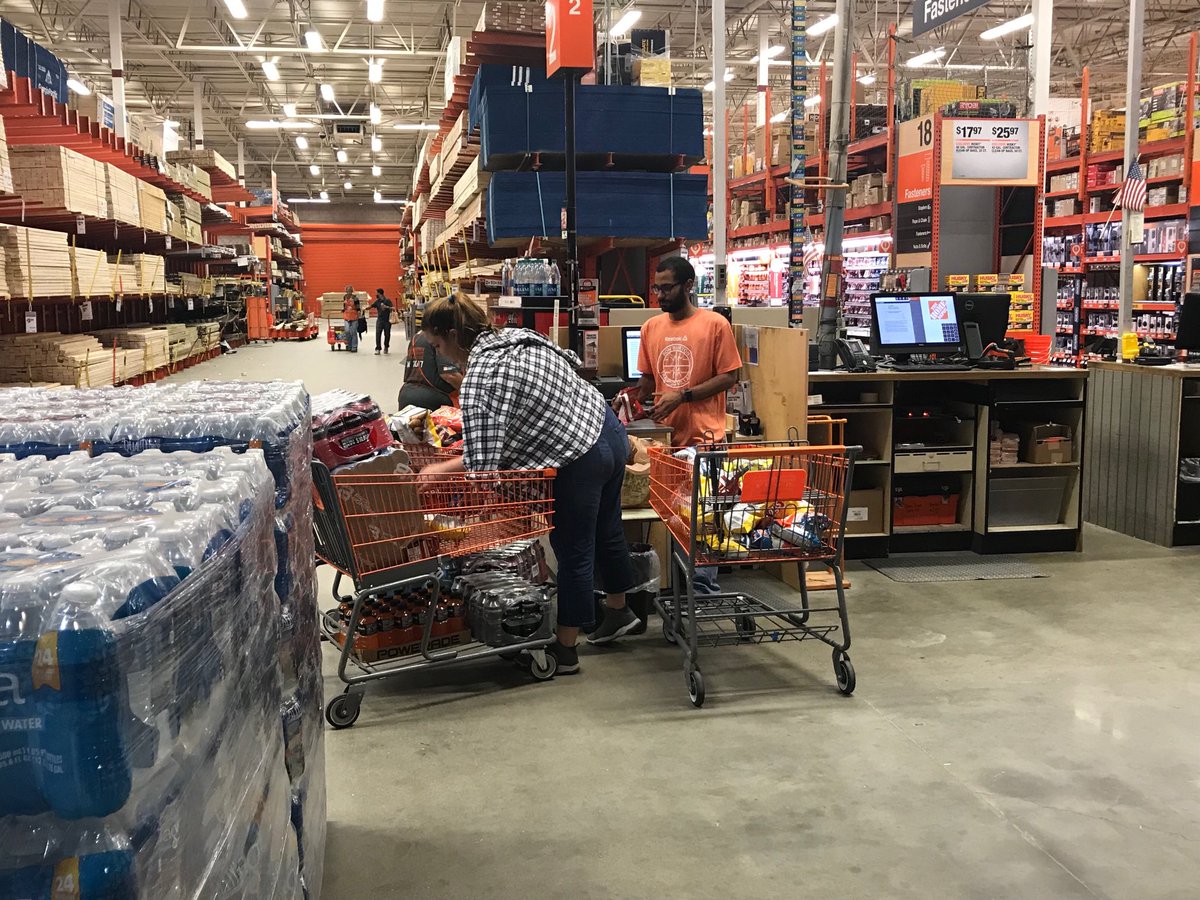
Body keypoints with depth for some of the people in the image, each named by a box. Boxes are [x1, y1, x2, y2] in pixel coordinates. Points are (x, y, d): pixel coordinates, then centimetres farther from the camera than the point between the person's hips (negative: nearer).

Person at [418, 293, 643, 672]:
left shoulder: (479, 378, -21)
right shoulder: (519, 335, 4)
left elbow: (481, 464, -26)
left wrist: (440, 470, -9)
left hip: (580, 461, -9)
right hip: (610, 430, 9)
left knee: (573, 553, 8)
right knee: (607, 533, 27)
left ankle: (565, 649, 26)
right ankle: (619, 612, 48)